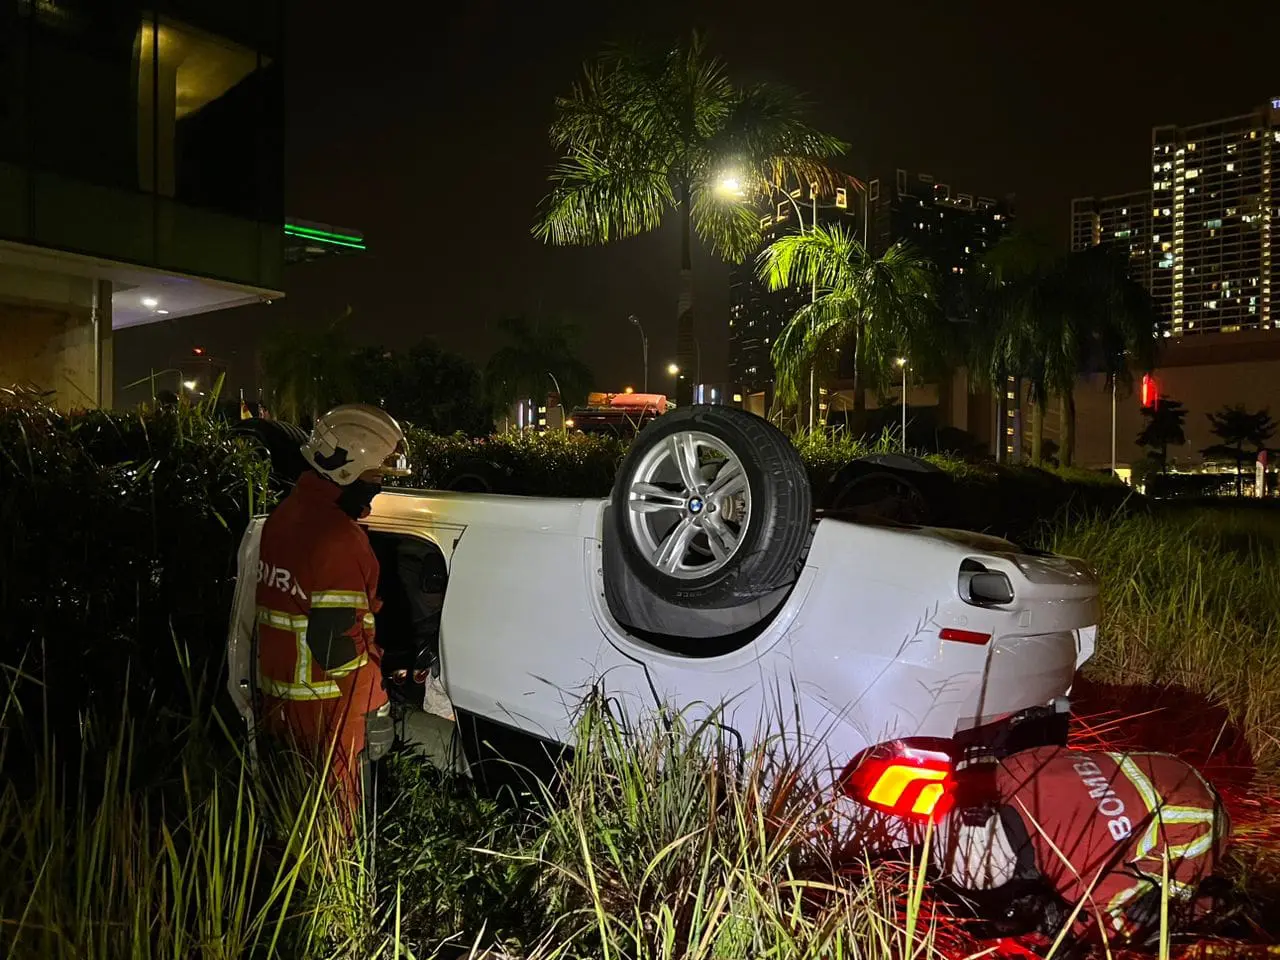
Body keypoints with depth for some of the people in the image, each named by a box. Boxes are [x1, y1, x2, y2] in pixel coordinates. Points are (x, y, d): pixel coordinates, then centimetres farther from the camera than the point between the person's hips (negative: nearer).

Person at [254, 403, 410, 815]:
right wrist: (376, 709, -13)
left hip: (277, 698, 9)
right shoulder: (337, 537, -22)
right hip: (329, 706, -9)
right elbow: (334, 643, -23)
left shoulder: (284, 514, 8)